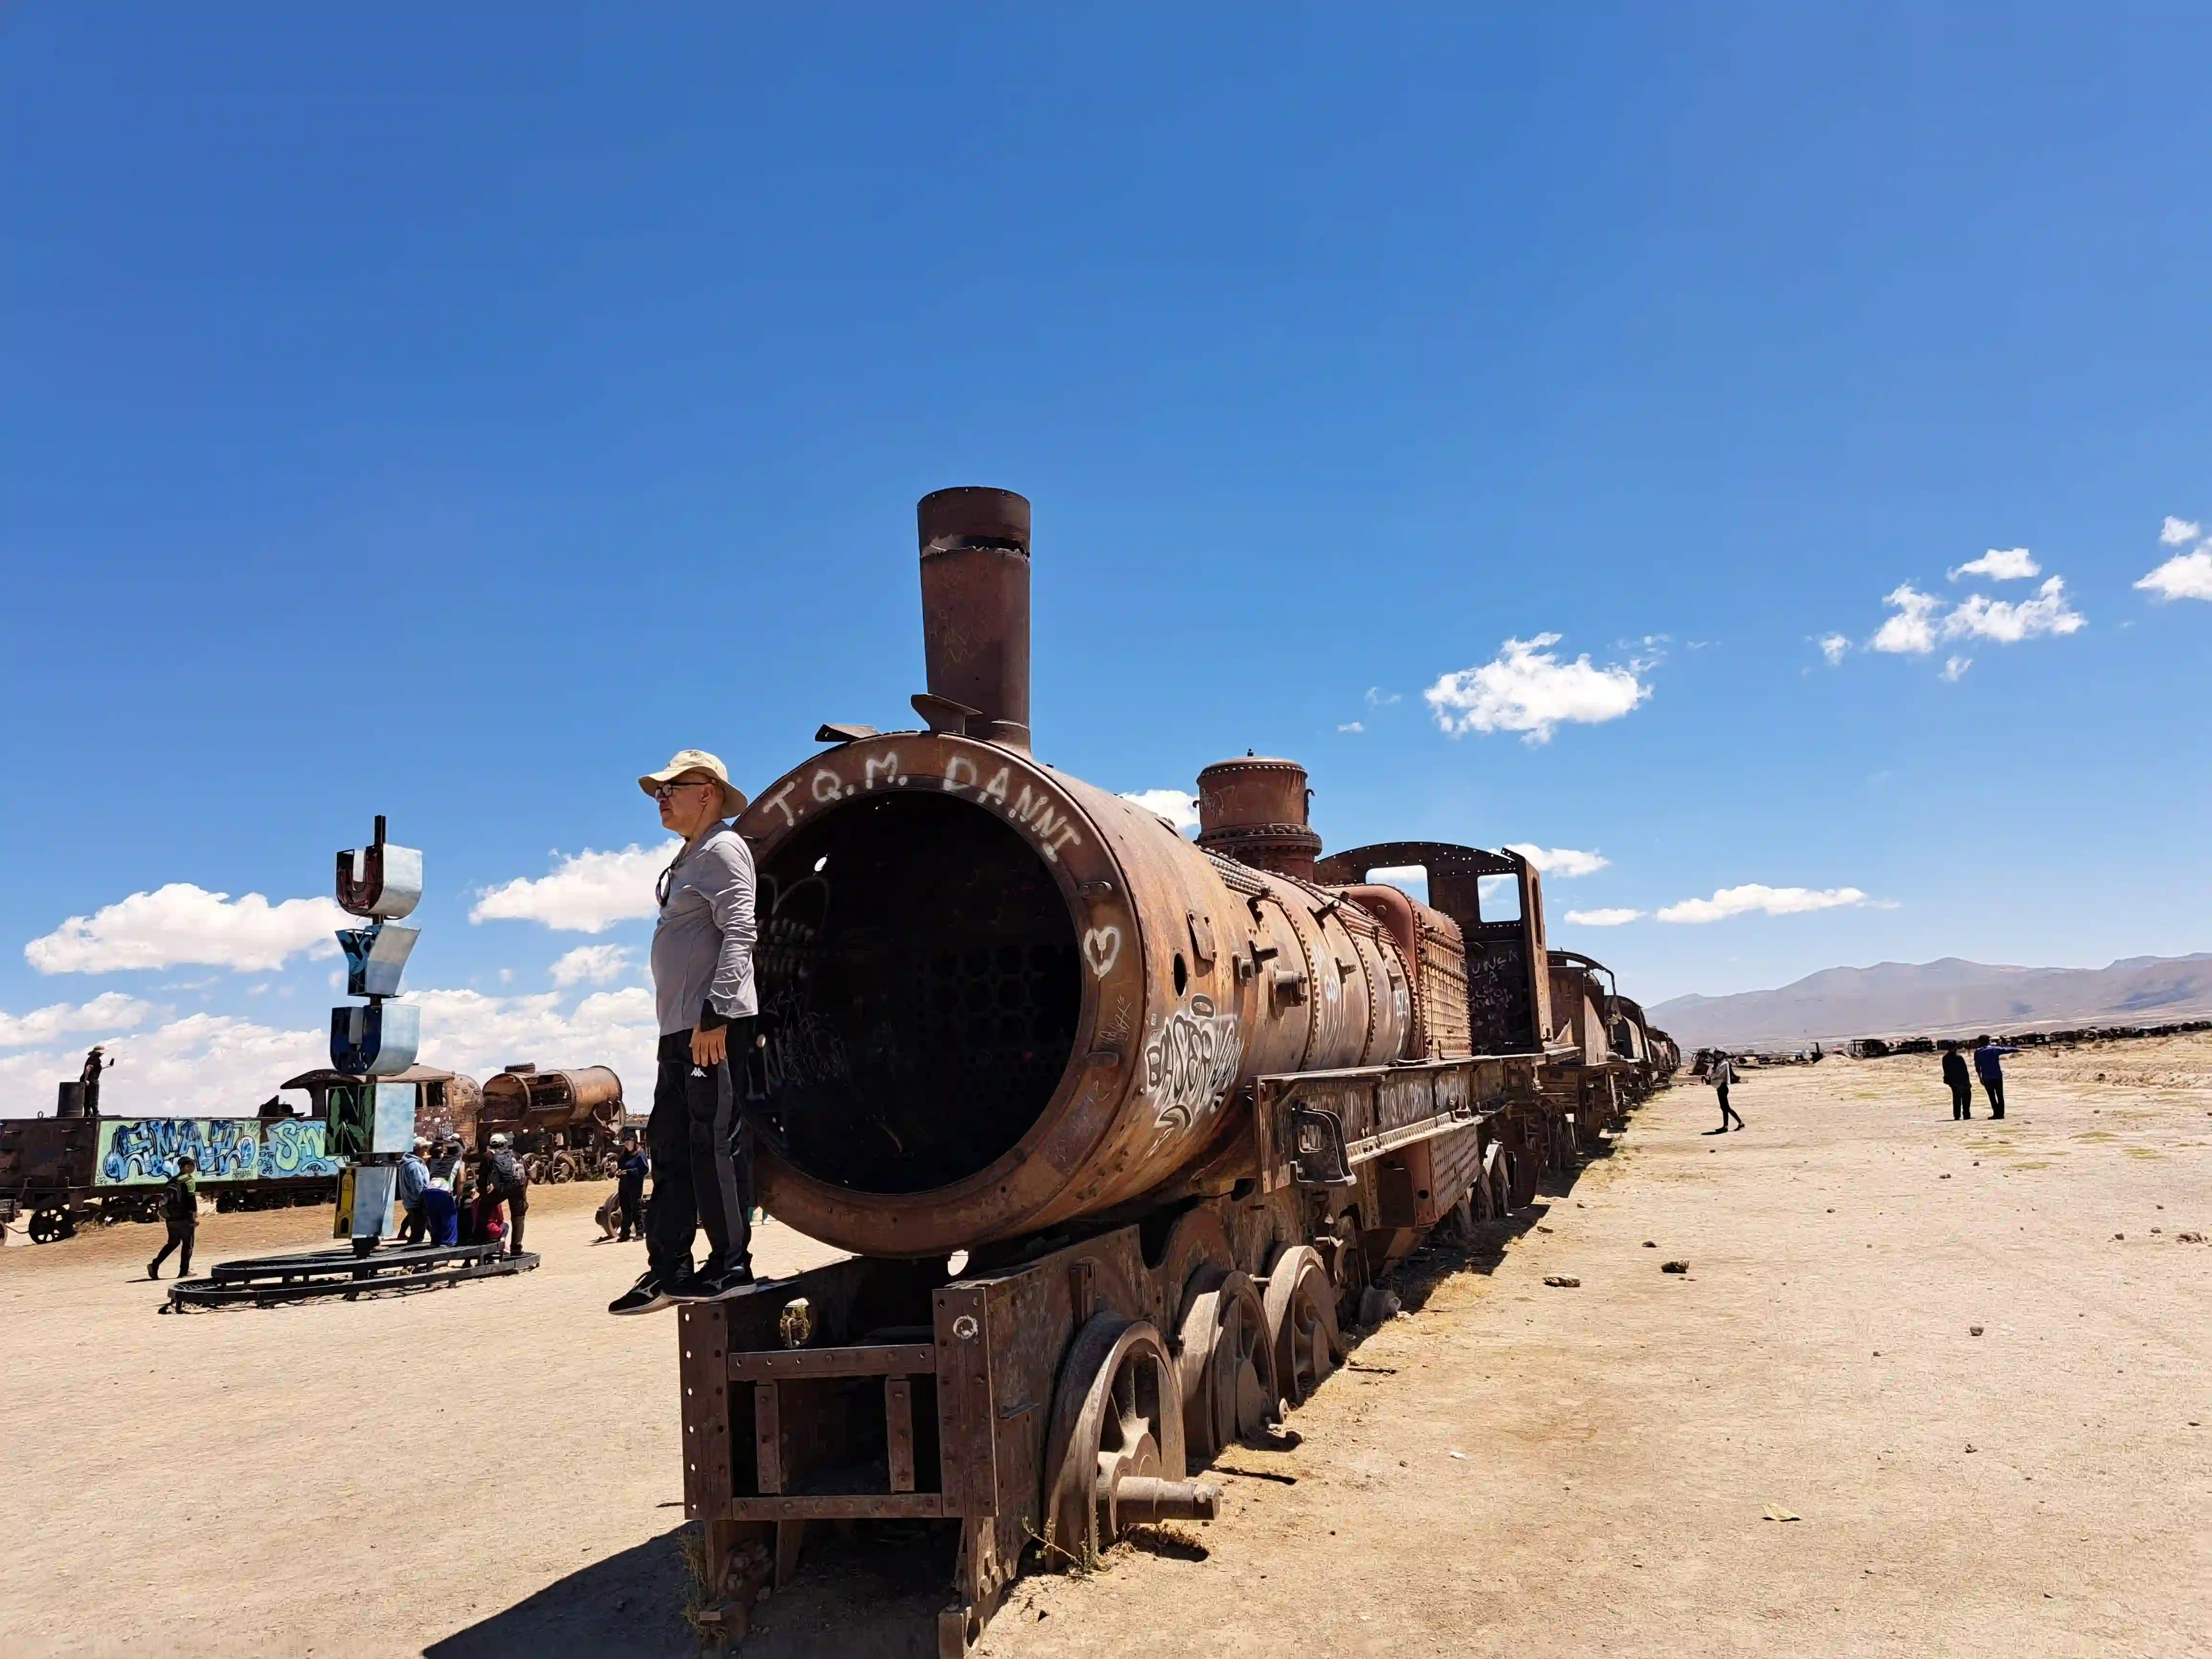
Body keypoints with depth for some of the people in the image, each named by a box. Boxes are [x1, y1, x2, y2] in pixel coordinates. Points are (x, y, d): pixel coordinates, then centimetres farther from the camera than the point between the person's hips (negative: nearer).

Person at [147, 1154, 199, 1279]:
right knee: (188, 1243, 3)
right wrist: (196, 1215, -16)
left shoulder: (172, 1181, 15)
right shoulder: (189, 1180, -9)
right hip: (184, 1217, -7)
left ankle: (154, 1265, 6)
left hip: (171, 1218, 7)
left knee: (173, 1243, 19)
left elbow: (165, 1199, 19)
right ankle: (184, 1271, 3)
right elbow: (191, 1199, -18)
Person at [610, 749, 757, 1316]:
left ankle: (730, 1265, 0)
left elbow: (739, 933, -18)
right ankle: (668, 1269, 16)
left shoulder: (723, 850, -7)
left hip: (716, 1028, -10)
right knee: (670, 1146, 10)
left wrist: (715, 1014, -25)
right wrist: (683, 1023, 18)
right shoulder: (688, 861, 23)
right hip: (682, 1030, 10)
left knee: (715, 1143, -7)